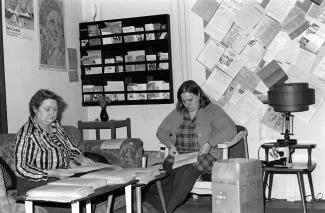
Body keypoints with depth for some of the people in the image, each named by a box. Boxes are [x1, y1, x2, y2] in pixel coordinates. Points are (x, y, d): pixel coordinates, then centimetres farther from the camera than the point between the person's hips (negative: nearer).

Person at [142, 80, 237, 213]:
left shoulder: (212, 110, 6)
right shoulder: (177, 113, 20)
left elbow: (231, 129, -6)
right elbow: (161, 131, 22)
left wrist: (210, 143, -17)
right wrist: (170, 145, 0)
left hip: (203, 156, -4)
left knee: (186, 172, -37)